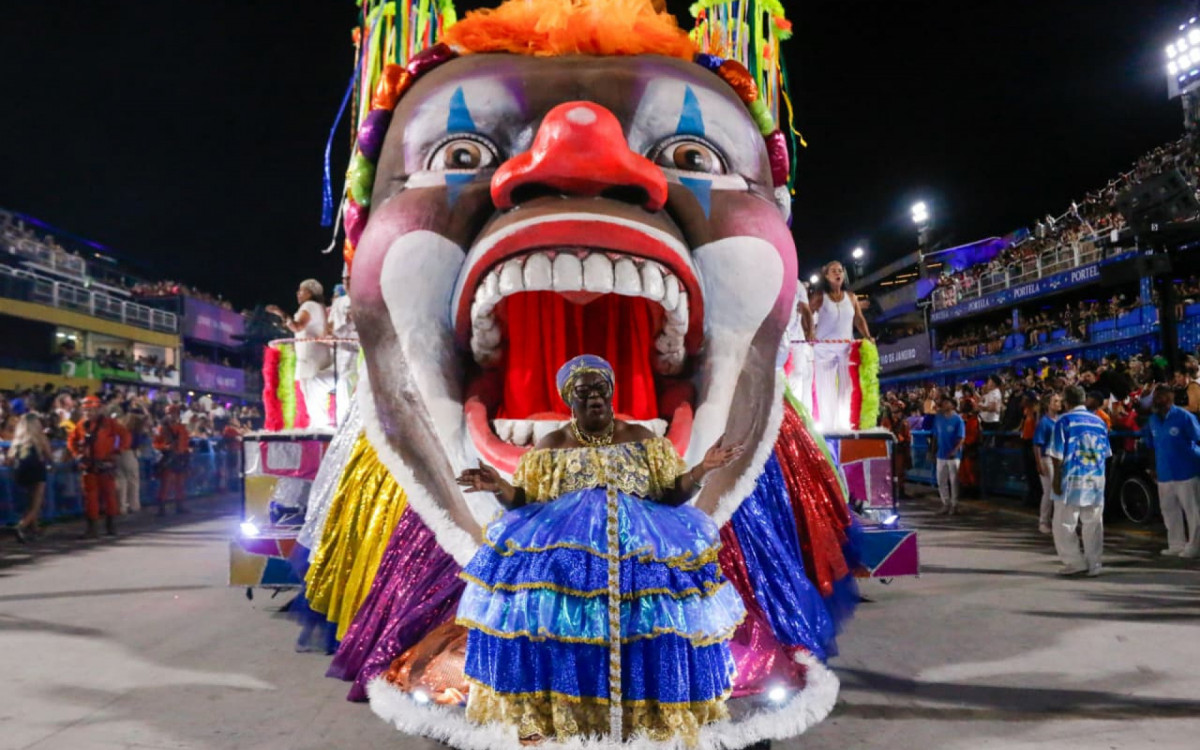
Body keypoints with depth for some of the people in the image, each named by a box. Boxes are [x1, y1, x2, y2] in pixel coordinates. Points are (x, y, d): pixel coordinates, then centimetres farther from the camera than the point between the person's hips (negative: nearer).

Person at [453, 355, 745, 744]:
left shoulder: (641, 438, 9)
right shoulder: (550, 446, 8)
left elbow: (672, 494, 7)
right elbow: (527, 501, 6)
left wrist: (702, 469, -9)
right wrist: (500, 487, -13)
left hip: (639, 537, 1)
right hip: (563, 539, 0)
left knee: (660, 595, -22)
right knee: (540, 603, -24)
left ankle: (656, 709, -5)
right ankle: (538, 712, -12)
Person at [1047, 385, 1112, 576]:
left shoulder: (1064, 421, -7)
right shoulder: (1099, 421, 7)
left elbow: (1057, 454, -10)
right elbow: (1105, 453, 11)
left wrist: (1057, 479, -6)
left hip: (1073, 481, -5)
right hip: (1096, 480, 5)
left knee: (1063, 524, 3)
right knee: (1093, 525, 10)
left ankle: (1076, 562, 2)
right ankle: (1094, 564, 14)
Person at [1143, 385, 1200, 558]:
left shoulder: (1184, 416, -11)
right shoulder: (1153, 420, 7)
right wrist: (1154, 467, 16)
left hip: (1185, 473, -6)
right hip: (1164, 474, 6)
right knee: (1169, 511, 14)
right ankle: (1176, 545, 25)